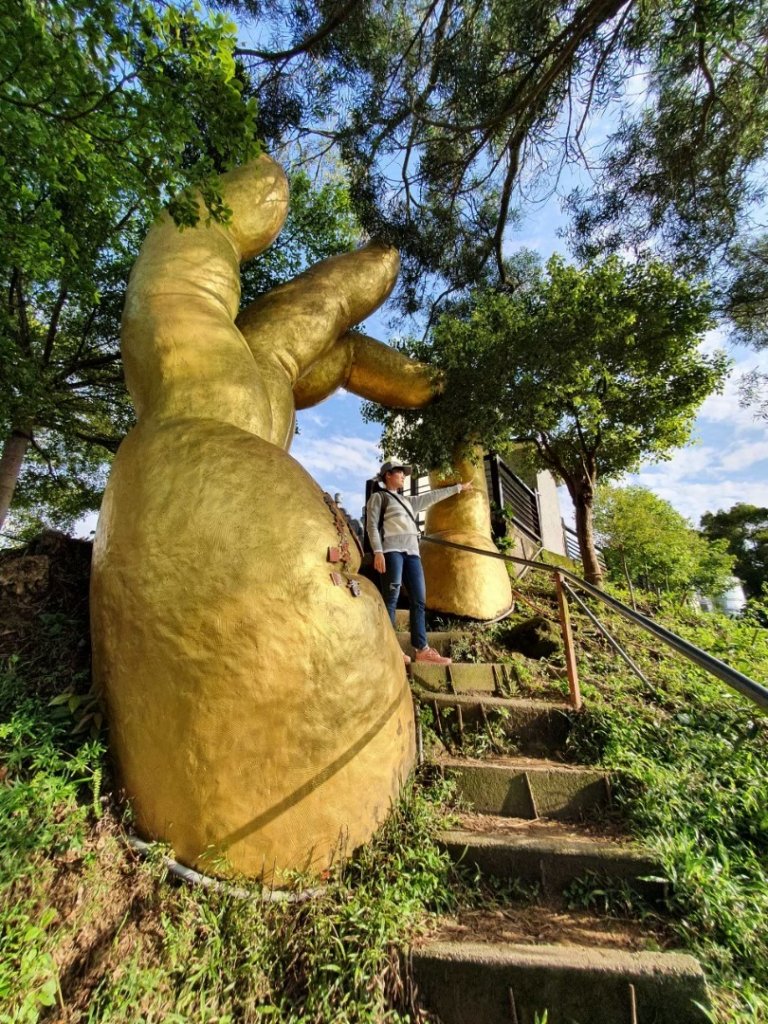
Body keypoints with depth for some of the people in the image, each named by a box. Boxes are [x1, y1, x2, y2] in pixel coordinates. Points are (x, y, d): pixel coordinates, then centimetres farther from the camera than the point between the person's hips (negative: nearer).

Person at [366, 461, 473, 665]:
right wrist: (378, 552, -16)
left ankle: (421, 648, 3)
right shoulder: (378, 496, 10)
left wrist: (458, 487, 39)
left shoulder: (407, 501, 31)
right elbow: (372, 525, -2)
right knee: (392, 597, -11)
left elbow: (432, 497, 36)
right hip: (392, 549, -7)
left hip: (412, 551, 7)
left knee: (419, 600, 1)